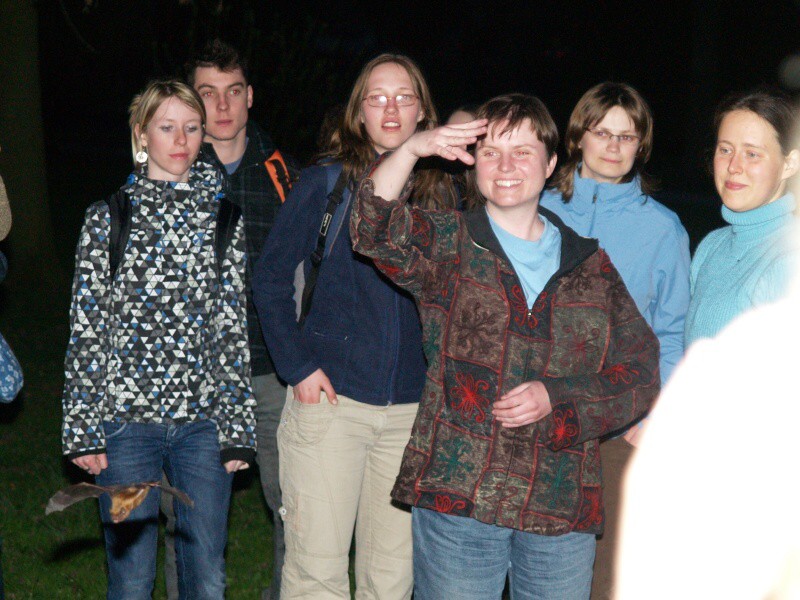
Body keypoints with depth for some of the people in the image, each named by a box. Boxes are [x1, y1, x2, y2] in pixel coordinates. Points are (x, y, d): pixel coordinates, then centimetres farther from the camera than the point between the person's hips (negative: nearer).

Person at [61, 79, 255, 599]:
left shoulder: (223, 219, 7)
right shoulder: (108, 218, 3)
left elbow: (234, 327, 6)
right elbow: (86, 329, 2)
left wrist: (238, 427, 2)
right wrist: (82, 428, -3)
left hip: (204, 420, 1)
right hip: (126, 419, -1)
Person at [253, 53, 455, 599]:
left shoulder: (442, 194, 8)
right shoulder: (327, 182, 0)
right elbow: (271, 278, 2)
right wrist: (297, 366, -6)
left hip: (413, 406, 3)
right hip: (330, 397, -3)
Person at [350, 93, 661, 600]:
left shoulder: (590, 264, 11)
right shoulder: (447, 245, 5)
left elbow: (641, 368, 6)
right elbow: (377, 232, -16)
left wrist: (557, 398, -9)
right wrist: (411, 150, -31)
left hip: (564, 507, 2)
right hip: (457, 498, -2)